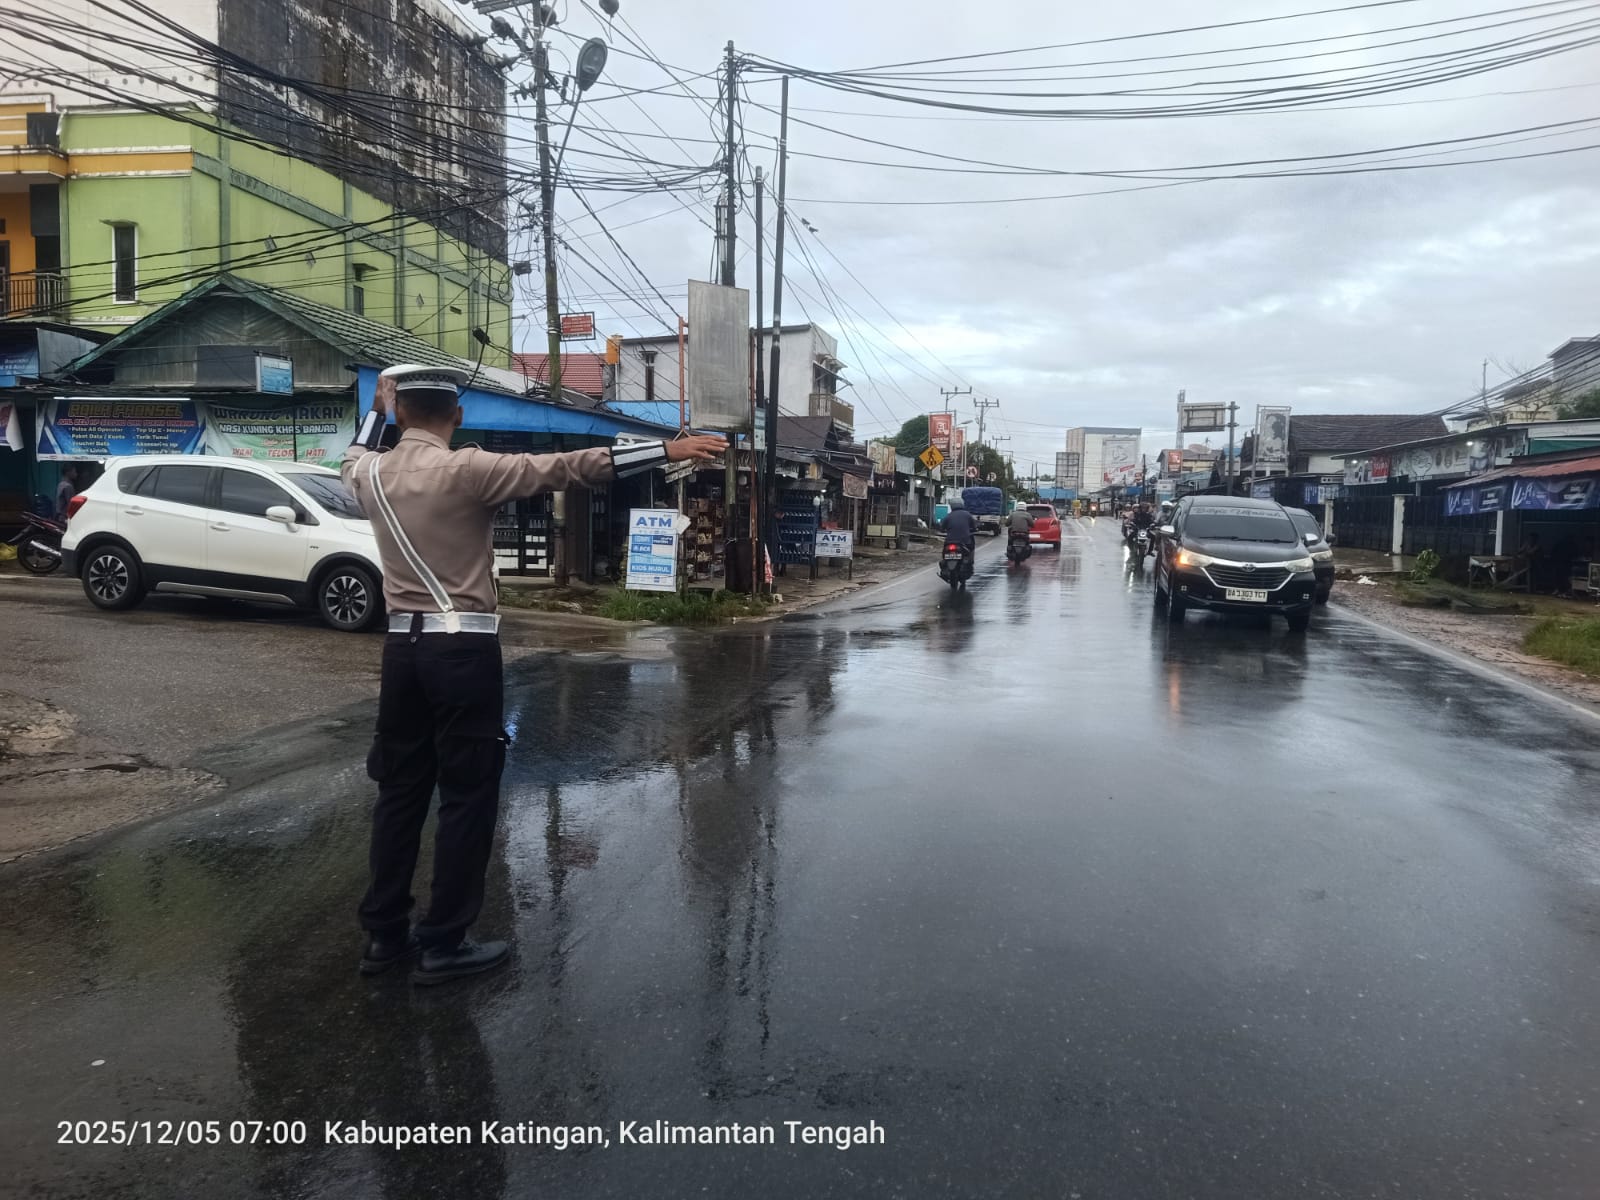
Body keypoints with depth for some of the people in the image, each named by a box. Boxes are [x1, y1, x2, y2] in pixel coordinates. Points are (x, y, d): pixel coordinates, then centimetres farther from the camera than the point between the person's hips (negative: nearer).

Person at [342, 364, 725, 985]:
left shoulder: (370, 473, 7)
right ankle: (443, 944, 9)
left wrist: (376, 410, 49)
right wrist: (667, 451, -20)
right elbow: (565, 467, -18)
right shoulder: (464, 470, -12)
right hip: (462, 649, -7)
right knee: (466, 795, 3)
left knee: (400, 789, 15)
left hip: (403, 645, 7)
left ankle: (384, 933, 24)